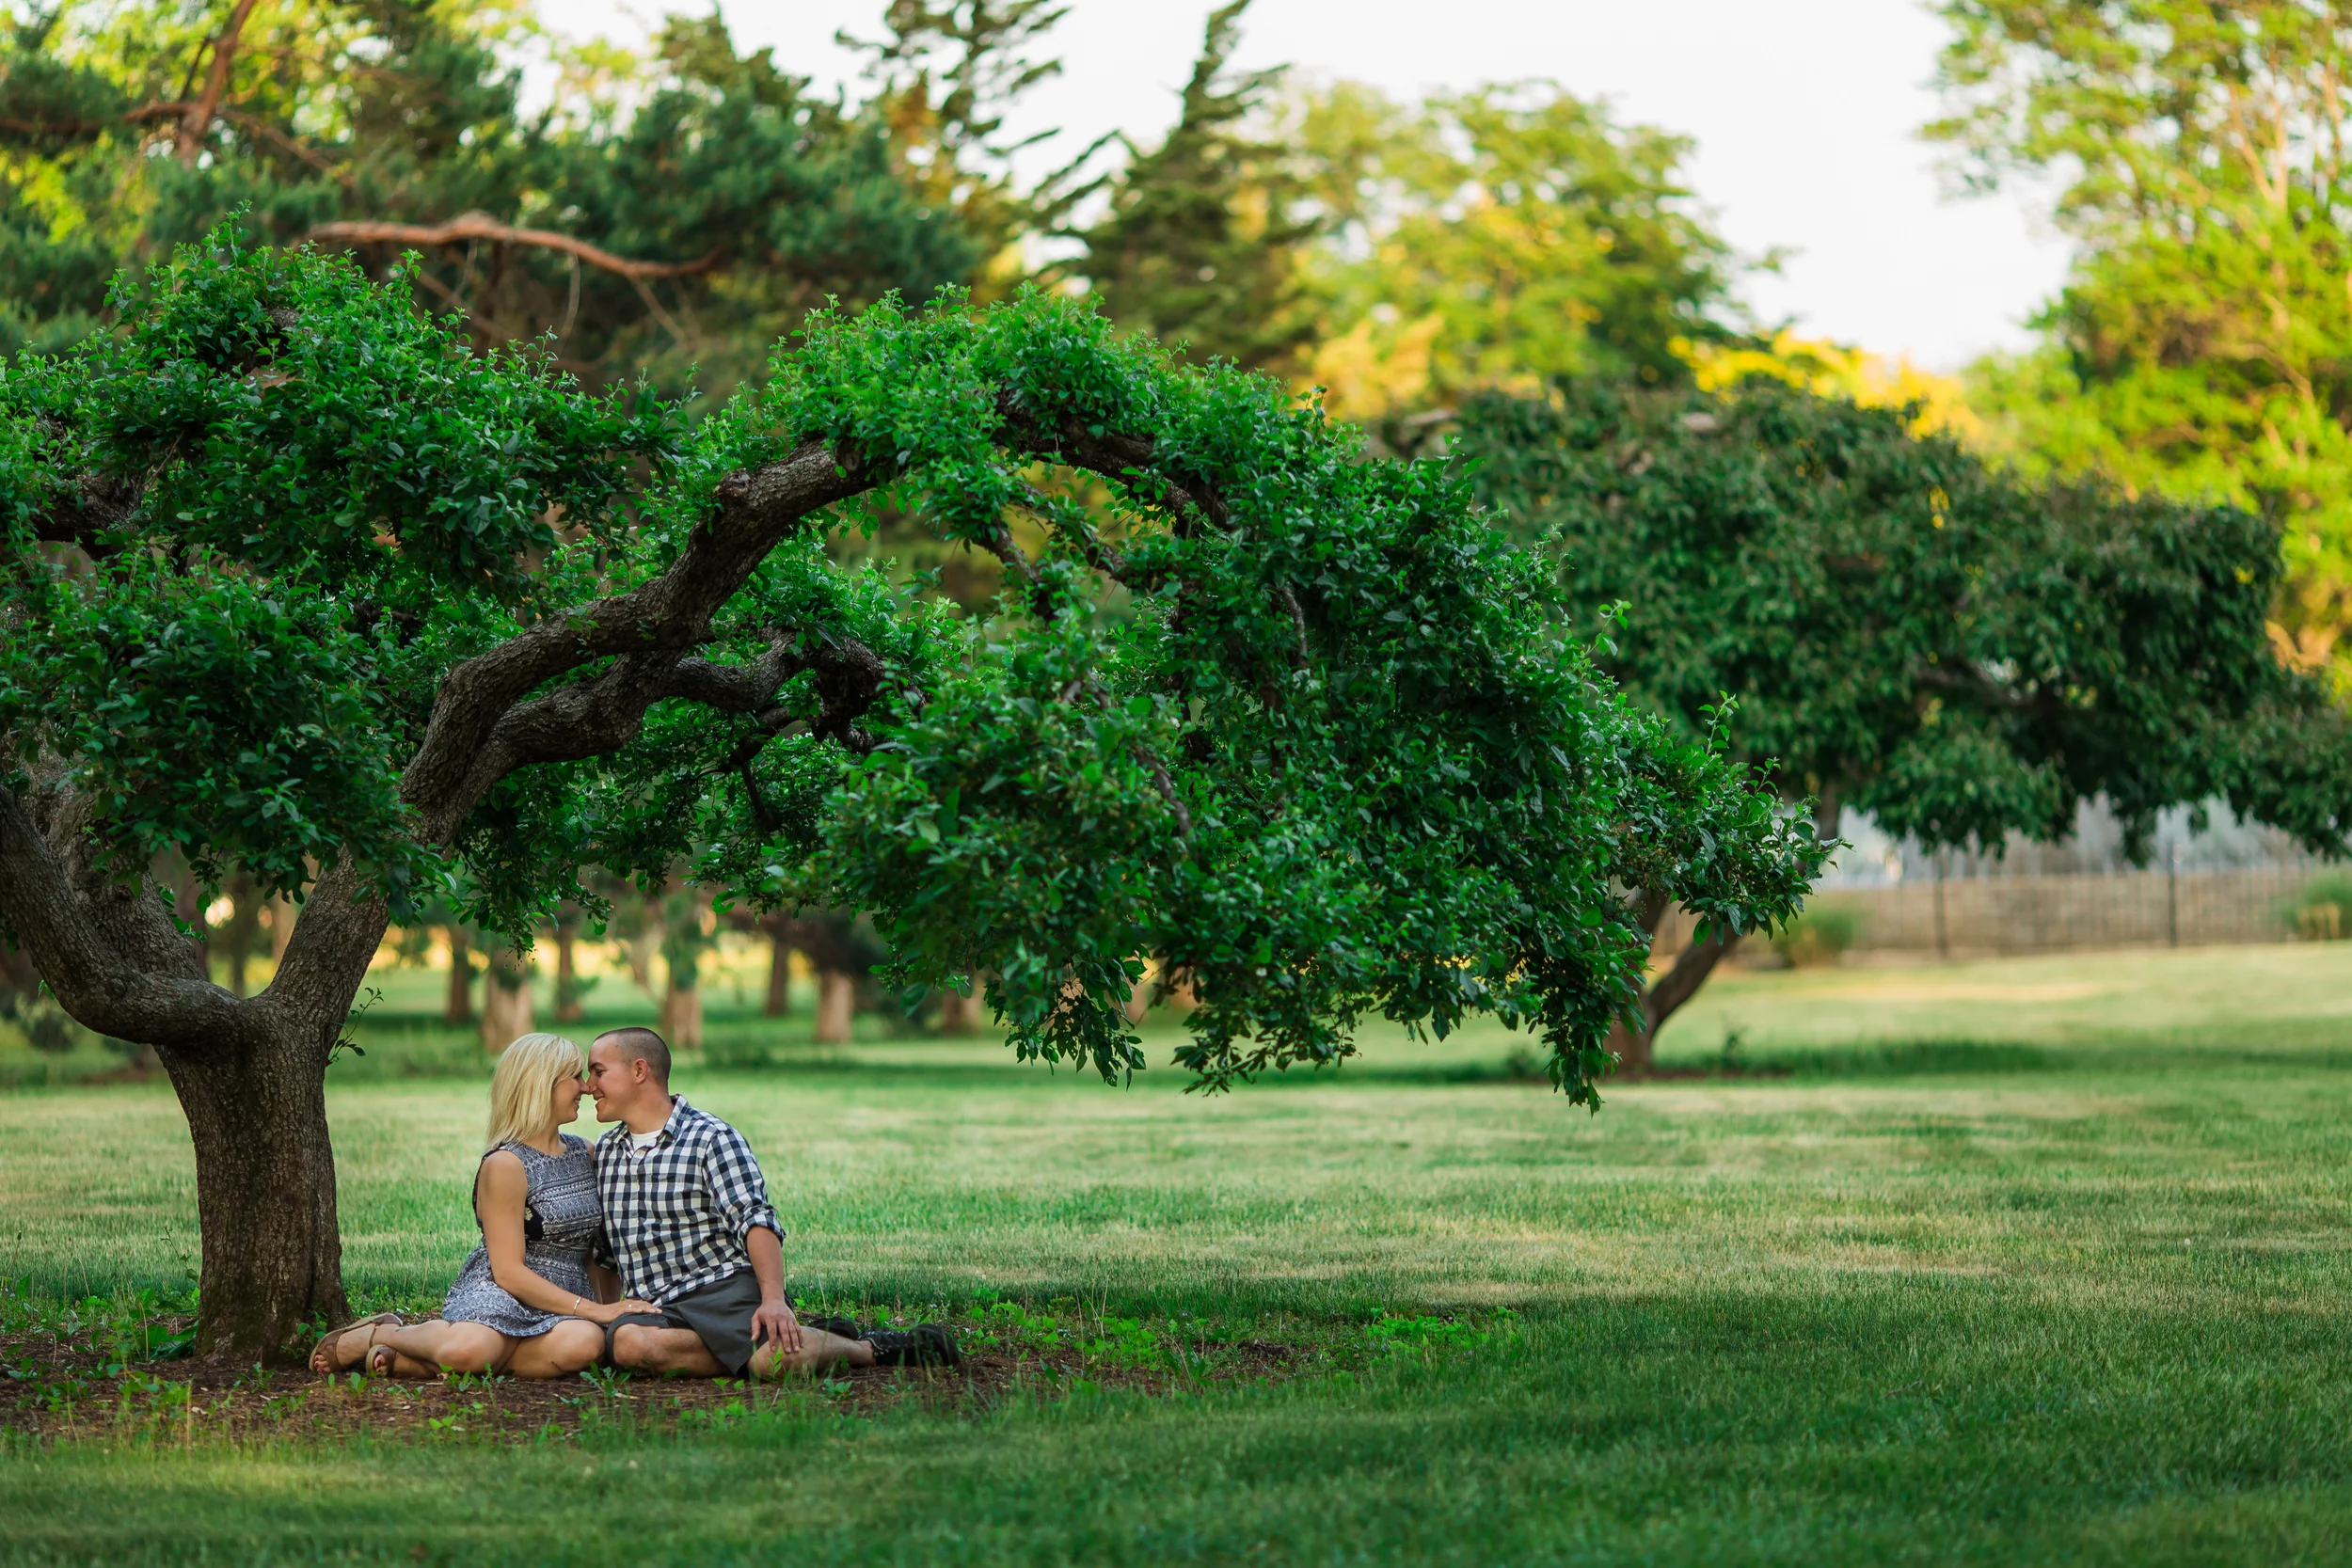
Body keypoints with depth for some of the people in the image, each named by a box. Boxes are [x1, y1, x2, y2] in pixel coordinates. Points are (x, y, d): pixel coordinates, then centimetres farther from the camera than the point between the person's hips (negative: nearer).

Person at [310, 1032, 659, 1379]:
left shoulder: (584, 1154, 19)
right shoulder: (505, 1165, -5)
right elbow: (508, 1271, -12)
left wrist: (610, 1308, 9)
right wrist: (594, 1311, -17)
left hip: (563, 1308, 6)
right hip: (496, 1295, -6)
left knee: (583, 1343, -35)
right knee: (470, 1348, -42)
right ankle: (378, 1335, -4)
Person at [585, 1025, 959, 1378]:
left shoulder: (711, 1137, 1)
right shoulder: (605, 1151, 20)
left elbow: (756, 1220, -11)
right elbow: (601, 1249, 29)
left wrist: (773, 1299, -25)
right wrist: (606, 1316, 18)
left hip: (725, 1286, -5)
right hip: (655, 1309, 5)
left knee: (775, 1359, -36)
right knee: (627, 1344, -34)